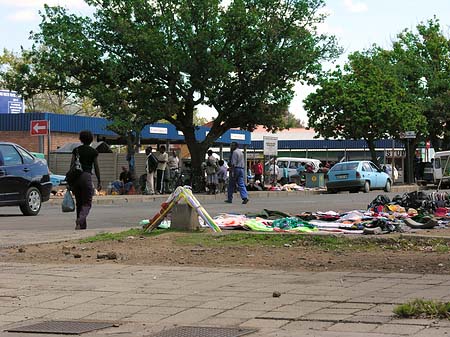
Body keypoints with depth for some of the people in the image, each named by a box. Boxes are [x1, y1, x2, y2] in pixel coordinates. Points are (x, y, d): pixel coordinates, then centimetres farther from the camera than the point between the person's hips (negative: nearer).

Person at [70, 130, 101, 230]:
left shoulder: (76, 150, 10)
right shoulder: (93, 152, 3)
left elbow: (72, 165, 6)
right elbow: (96, 167, 3)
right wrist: (99, 181, 11)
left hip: (75, 177, 3)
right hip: (86, 176, -3)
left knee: (79, 203, 14)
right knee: (87, 203, 0)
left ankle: (82, 225, 15)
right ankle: (80, 220, -27)